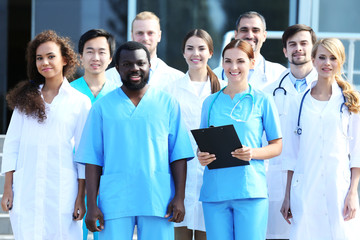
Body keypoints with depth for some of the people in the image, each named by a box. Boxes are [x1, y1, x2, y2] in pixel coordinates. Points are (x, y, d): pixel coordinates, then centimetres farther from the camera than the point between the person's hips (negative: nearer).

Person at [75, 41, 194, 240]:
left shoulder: (167, 103, 10)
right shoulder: (103, 106, 9)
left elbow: (179, 155, 7)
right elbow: (92, 159, 6)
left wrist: (179, 197, -2)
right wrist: (91, 204, -2)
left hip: (158, 201, 0)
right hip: (115, 202, 0)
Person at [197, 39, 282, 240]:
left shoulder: (262, 101, 5)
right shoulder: (211, 102, 14)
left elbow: (277, 146, 6)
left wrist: (253, 153, -13)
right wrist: (201, 156, -4)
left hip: (250, 190, -2)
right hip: (214, 191, 3)